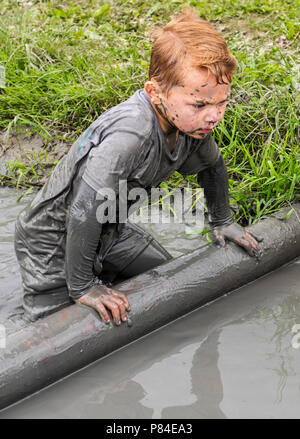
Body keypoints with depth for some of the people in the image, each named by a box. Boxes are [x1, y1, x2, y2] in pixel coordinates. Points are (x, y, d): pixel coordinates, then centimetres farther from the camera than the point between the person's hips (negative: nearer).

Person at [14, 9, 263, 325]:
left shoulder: (191, 120, -12)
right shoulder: (130, 133, -40)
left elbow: (211, 164, 11)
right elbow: (85, 209, -40)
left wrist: (222, 221, 19)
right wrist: (81, 287, -32)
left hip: (108, 230, 8)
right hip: (53, 240, -8)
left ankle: (101, 276, 36)